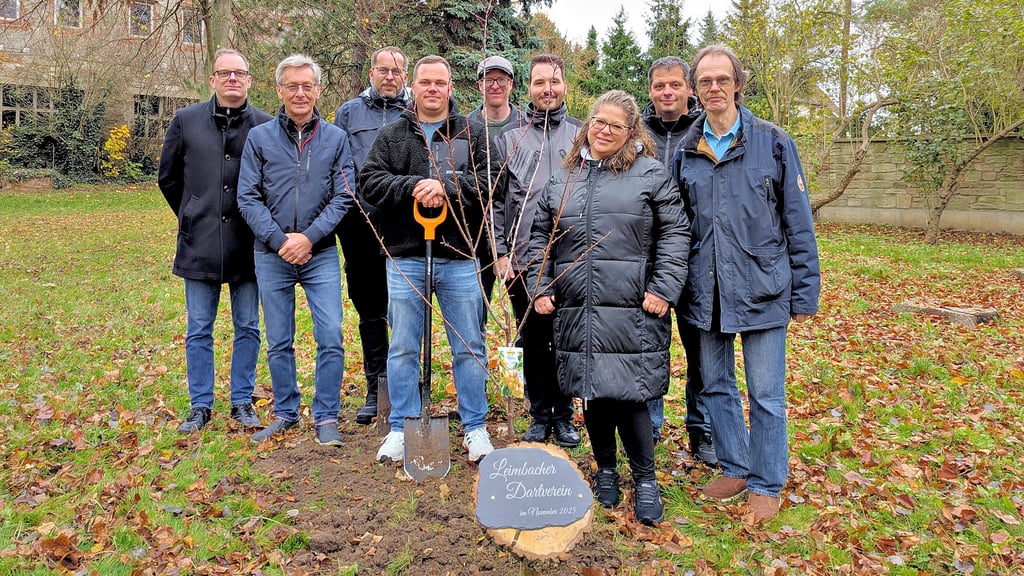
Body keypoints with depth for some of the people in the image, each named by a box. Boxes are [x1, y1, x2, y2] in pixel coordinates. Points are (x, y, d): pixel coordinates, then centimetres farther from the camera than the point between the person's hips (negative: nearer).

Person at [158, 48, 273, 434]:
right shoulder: (185, 121, 3)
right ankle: (200, 405, 20)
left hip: (247, 246, -1)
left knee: (247, 328, 8)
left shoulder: (266, 126, -1)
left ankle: (242, 402, 22)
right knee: (198, 330, 8)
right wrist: (191, 217, 14)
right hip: (200, 244, 1)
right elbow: (168, 177, 14)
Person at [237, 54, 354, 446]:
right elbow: (248, 197, 0)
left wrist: (310, 237, -12)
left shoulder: (335, 138, 3)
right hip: (271, 254, 1)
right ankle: (285, 413, 25)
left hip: (321, 253, -1)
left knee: (330, 337, -6)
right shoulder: (260, 137, 3)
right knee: (278, 342, 10)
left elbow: (343, 196, -2)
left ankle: (326, 417, 8)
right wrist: (279, 240, -12)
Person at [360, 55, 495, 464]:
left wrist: (447, 187, -19)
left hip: (459, 257, 0)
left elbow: (488, 181, -5)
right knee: (403, 347, 8)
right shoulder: (391, 135, 10)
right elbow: (370, 181, -1)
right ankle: (401, 429, 21)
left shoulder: (471, 134, 7)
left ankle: (475, 427, 21)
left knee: (469, 347, 6)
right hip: (405, 257, 1)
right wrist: (412, 186, -16)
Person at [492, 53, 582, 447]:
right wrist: (501, 252, 0)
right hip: (523, 262, 1)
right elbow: (496, 201, 8)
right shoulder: (509, 139, 9)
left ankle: (564, 416, 23)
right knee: (533, 341, 8)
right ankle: (539, 416, 23)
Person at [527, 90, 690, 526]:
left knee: (627, 394, -6)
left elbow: (675, 231, 0)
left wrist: (663, 289, -8)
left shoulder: (650, 174, 3)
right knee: (591, 393, 11)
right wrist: (539, 288, 8)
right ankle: (605, 470, 31)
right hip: (576, 311, 4)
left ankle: (645, 479, 15)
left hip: (631, 311, -4)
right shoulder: (562, 179, 14)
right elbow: (541, 236, 18)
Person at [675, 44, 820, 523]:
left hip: (762, 288, -3)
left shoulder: (773, 142, -3)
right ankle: (735, 468, 32)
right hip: (705, 292, 4)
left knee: (766, 393, 4)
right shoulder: (686, 152, 6)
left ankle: (766, 483, 22)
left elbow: (798, 222, -1)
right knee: (715, 385, 14)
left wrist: (805, 292, -3)